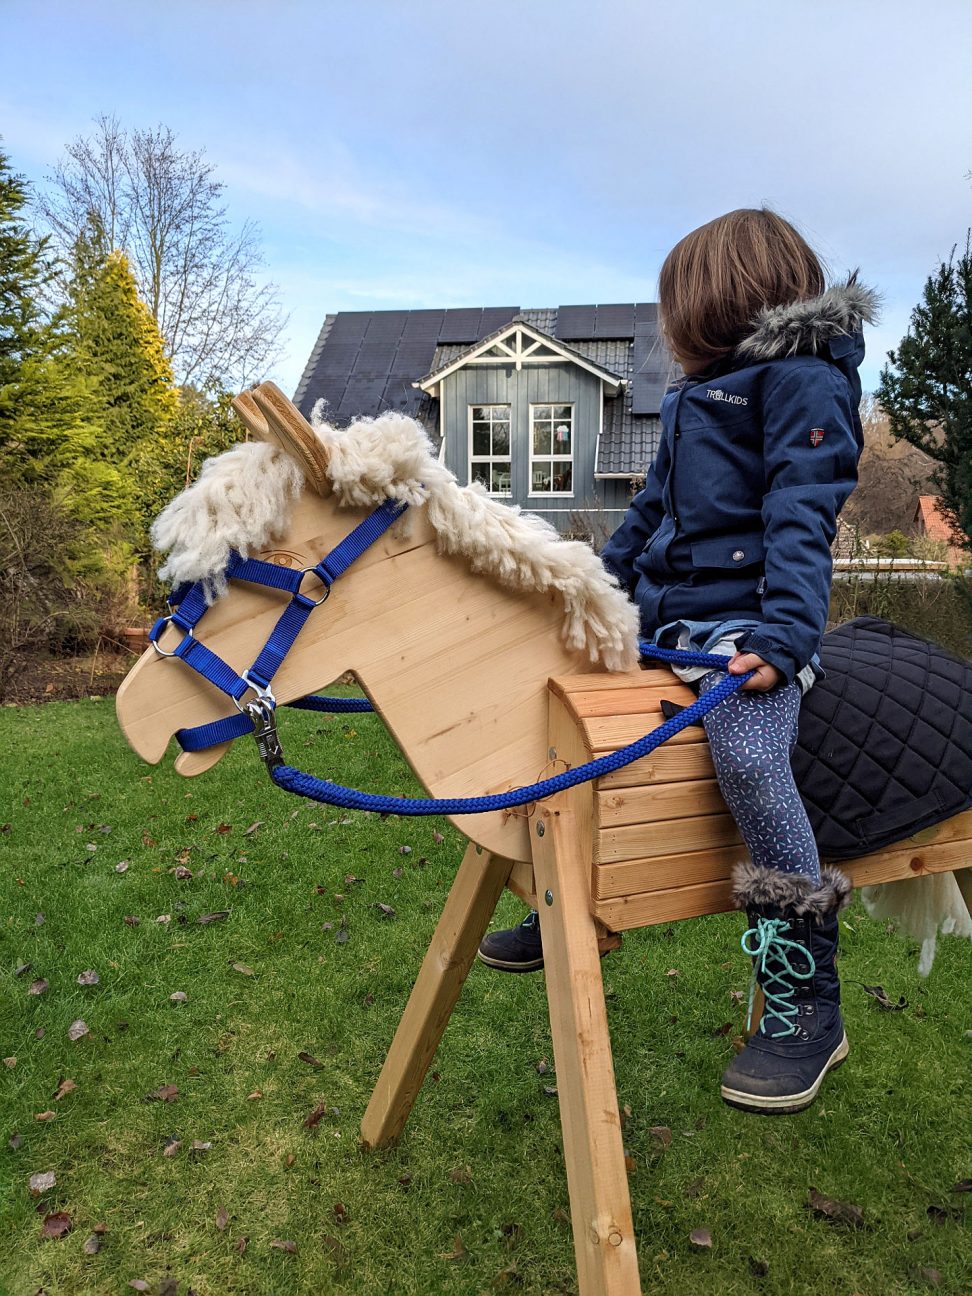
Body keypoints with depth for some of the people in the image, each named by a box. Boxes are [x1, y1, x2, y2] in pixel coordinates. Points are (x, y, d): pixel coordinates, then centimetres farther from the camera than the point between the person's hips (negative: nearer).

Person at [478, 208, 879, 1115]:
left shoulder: (806, 379, -4)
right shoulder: (700, 393, 23)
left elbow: (801, 520, -17)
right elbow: (648, 515, 25)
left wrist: (783, 634, -29)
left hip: (743, 623, -10)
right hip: (662, 621, 10)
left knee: (744, 751, -35)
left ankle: (805, 1003, -20)